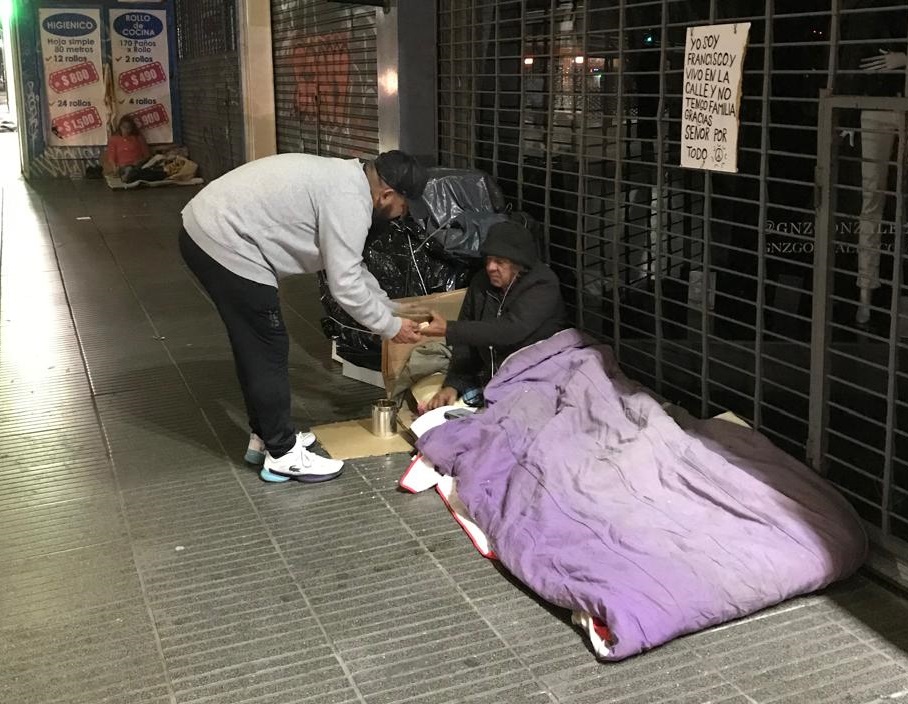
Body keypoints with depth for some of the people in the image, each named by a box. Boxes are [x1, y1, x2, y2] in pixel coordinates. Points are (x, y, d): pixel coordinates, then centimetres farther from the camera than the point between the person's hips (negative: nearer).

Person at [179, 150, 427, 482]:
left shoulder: (342, 180, 17)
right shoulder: (349, 200, -15)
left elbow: (352, 267, 25)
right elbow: (345, 284, -15)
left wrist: (393, 311, 26)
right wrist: (389, 327, -1)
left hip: (205, 229, 11)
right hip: (225, 244, -11)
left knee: (255, 347, 19)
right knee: (269, 351, 0)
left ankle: (265, 436, 31)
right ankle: (283, 455, 11)